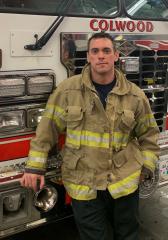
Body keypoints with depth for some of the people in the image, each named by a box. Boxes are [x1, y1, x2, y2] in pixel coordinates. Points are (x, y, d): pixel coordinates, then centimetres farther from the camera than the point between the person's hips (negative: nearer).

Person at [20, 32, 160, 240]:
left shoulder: (135, 95, -1)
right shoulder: (67, 89, -6)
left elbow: (148, 135, 9)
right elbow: (47, 129, -1)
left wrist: (146, 168, 2)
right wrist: (35, 167, -4)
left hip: (125, 183, 2)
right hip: (82, 185, -1)